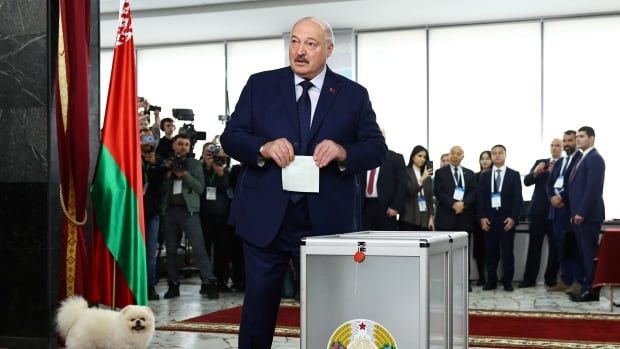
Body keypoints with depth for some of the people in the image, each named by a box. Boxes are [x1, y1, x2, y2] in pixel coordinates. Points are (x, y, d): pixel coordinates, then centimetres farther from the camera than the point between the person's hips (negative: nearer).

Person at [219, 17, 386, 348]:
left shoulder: (354, 94, 4)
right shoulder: (260, 85, 5)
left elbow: (376, 149, 2)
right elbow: (230, 137, 2)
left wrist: (344, 152, -19)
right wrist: (263, 147, -18)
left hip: (325, 221, 0)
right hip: (265, 218, 1)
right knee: (258, 304, 9)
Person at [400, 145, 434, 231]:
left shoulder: (427, 176, 15)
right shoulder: (405, 172, -2)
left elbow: (430, 197, 14)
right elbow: (408, 191, -13)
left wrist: (431, 217, 6)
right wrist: (421, 179, -26)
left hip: (424, 219, 5)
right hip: (409, 218, -5)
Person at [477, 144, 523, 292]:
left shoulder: (514, 175, 5)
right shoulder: (485, 176, 12)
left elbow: (518, 198, -1)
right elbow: (480, 198, 8)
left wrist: (513, 217, -11)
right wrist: (482, 217, -3)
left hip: (507, 218, -2)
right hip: (489, 218, 2)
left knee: (507, 251, 0)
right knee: (491, 251, 3)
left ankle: (507, 282, 6)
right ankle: (491, 281, 8)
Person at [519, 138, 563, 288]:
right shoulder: (540, 162, 11)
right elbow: (527, 181, 1)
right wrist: (535, 172, -18)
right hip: (538, 210, 2)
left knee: (555, 247, 2)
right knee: (534, 246, 4)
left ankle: (551, 278, 11)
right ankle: (529, 279, 7)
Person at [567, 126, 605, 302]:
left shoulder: (594, 158, -11)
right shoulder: (583, 159, 20)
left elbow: (593, 188, -19)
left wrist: (581, 212, -21)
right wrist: (574, 213, 15)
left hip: (588, 214, -9)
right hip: (580, 214, 9)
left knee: (590, 252, -6)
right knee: (584, 253, 10)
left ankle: (592, 290, -3)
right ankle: (587, 287, 14)